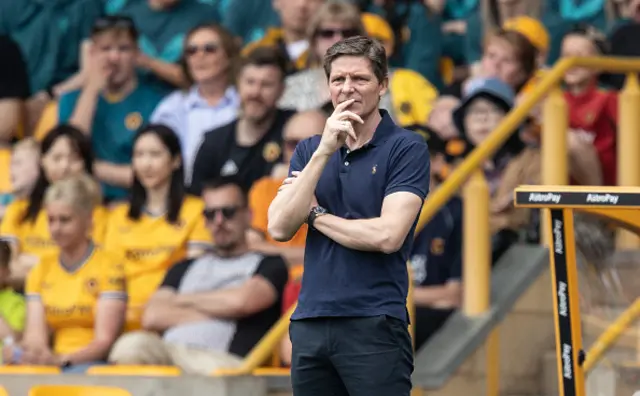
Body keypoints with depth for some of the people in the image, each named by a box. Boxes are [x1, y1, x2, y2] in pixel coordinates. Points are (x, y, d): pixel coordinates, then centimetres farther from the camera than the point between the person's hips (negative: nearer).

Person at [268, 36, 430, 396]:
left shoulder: (407, 148, -4)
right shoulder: (309, 150, 13)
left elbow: (387, 235, -16)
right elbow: (280, 228, -2)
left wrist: (315, 215, -1)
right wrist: (324, 151, -10)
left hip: (374, 325, -5)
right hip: (310, 324, 5)